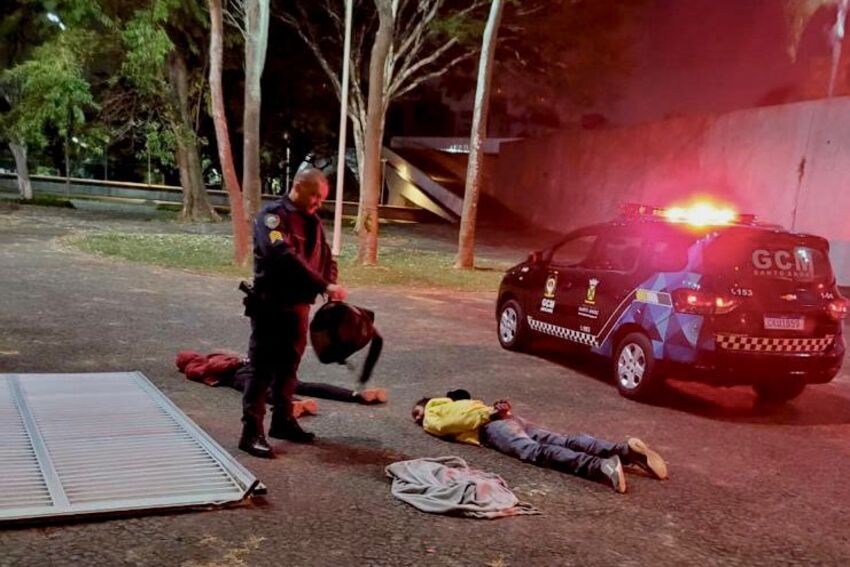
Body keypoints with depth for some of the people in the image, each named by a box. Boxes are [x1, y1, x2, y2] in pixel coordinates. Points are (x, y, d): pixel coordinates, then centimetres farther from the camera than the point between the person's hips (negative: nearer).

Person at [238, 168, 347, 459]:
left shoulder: (312, 221, 11)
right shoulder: (272, 216, -14)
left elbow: (326, 259, 13)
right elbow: (284, 257, -29)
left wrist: (331, 286, -9)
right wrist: (324, 286, -32)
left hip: (299, 306, 7)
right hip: (270, 306, -7)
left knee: (288, 366, 16)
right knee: (261, 368, -3)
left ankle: (282, 421, 30)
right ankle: (251, 432, 2)